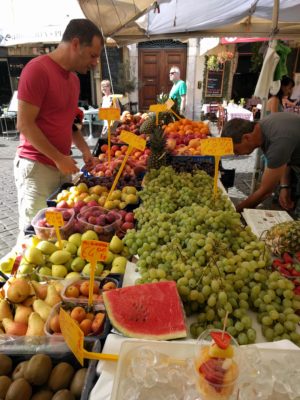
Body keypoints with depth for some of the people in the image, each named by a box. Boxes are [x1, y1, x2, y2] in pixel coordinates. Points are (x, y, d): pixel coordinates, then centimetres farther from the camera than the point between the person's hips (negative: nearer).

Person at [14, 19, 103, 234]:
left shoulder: (74, 77, 15)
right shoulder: (37, 69, -11)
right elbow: (25, 124, -15)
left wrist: (84, 149, 6)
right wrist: (59, 158, -14)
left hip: (62, 165, 7)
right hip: (36, 166, -7)